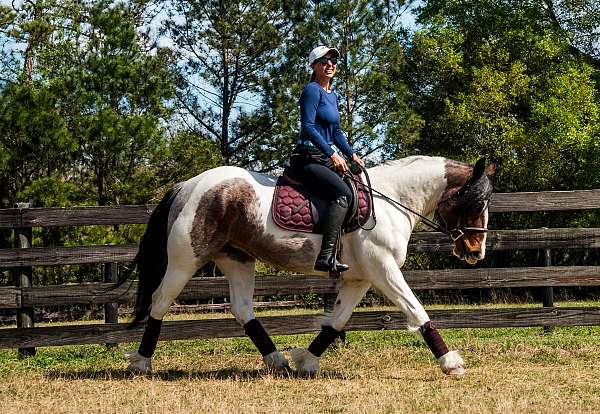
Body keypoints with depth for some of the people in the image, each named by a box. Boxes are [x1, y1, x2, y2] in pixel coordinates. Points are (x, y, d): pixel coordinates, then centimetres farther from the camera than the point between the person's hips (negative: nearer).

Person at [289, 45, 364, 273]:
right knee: (343, 193, -27)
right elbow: (308, 126, -17)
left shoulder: (332, 95, 20)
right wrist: (332, 155, -20)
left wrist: (351, 154, 14)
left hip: (325, 158, 10)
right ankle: (326, 256, -33)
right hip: (308, 157, -10)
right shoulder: (312, 90, -8)